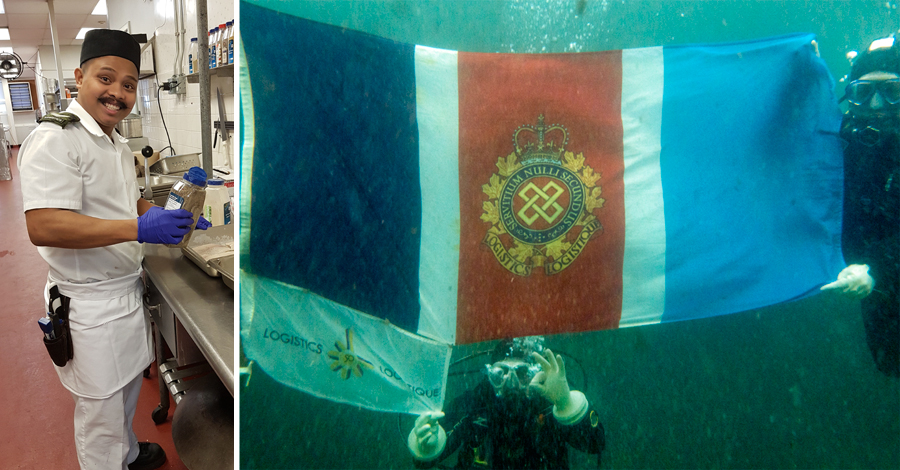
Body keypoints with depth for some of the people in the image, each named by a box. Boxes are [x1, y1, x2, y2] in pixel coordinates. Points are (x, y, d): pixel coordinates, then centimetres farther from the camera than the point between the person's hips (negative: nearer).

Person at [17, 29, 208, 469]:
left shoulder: (116, 143, 11)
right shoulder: (55, 139, -21)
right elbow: (43, 227, -30)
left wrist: (169, 216, 3)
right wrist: (138, 228, -35)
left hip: (127, 288, 9)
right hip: (90, 305, -9)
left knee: (126, 391, 27)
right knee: (101, 409, 8)